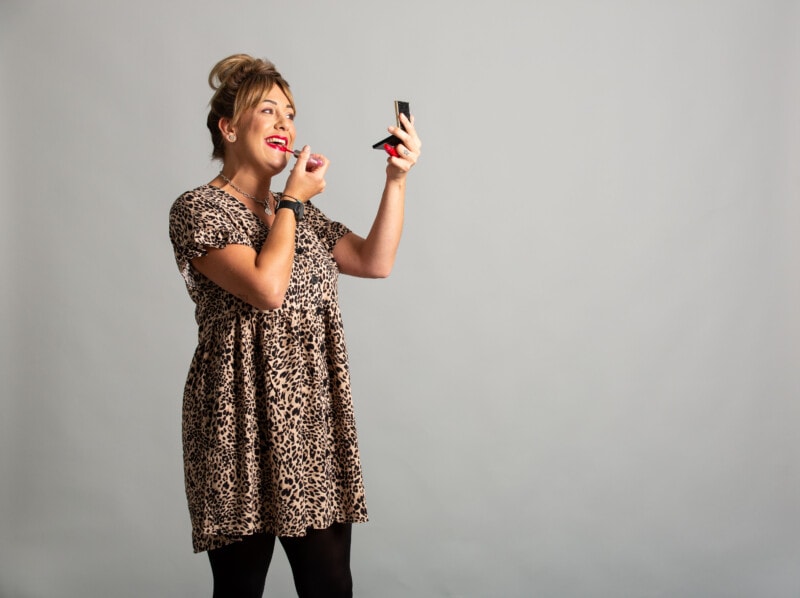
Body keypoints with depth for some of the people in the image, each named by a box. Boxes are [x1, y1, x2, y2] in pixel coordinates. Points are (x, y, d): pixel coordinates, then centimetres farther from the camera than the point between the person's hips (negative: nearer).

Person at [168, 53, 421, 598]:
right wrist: (294, 199, -7)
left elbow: (376, 262, 10)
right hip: (243, 424, -6)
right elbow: (267, 286, -19)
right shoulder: (199, 209, -6)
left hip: (316, 423, 6)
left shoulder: (298, 213, 17)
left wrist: (396, 179, 1)